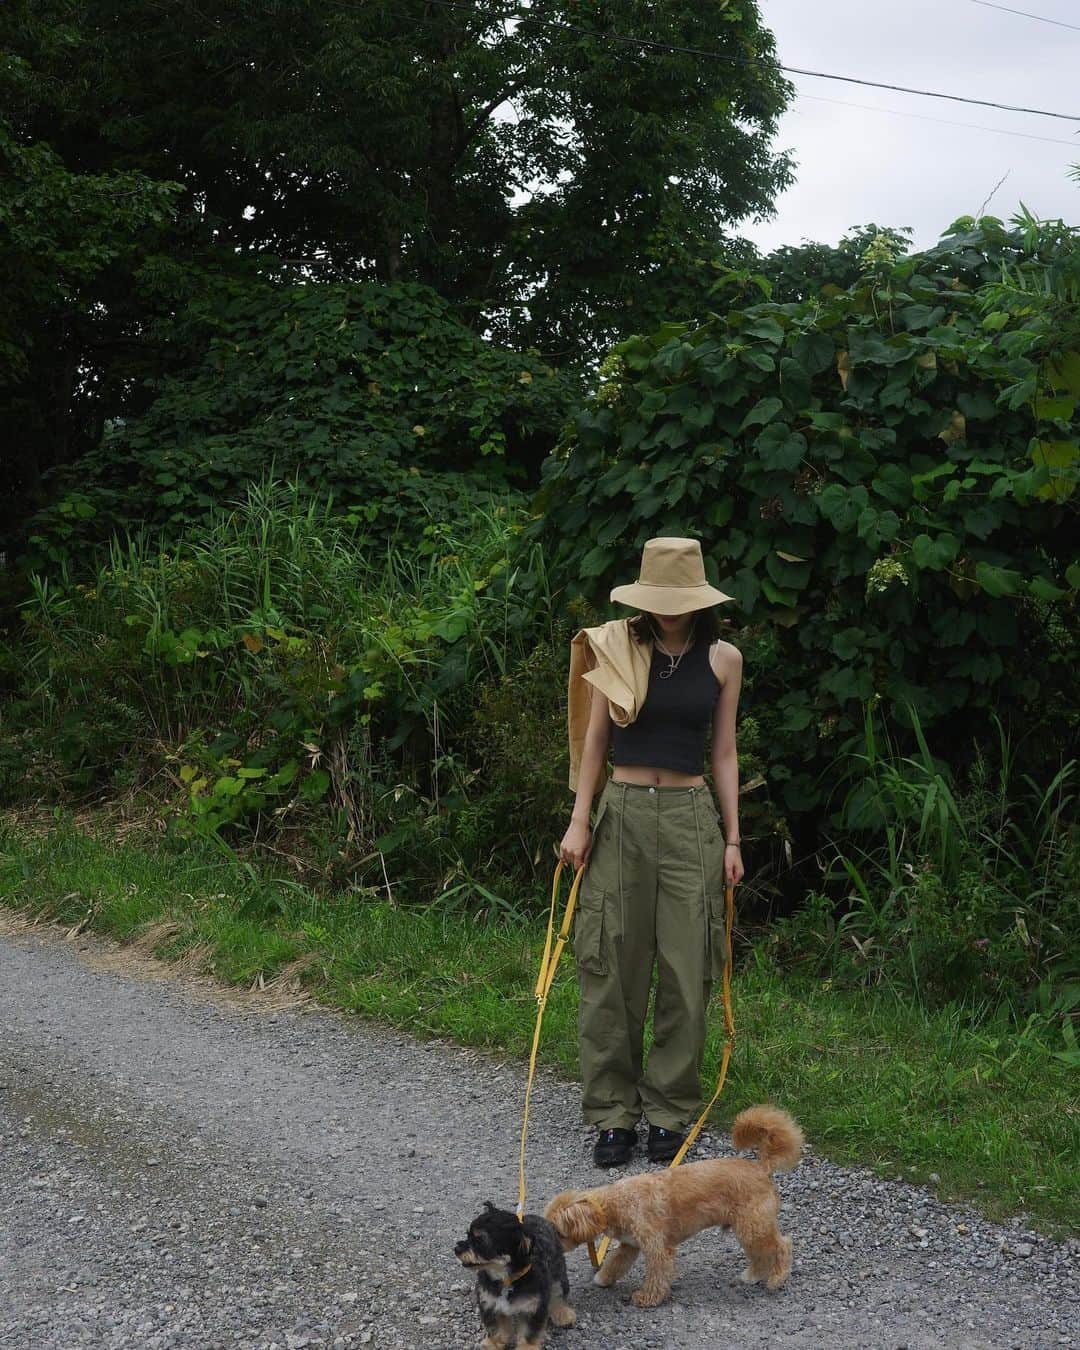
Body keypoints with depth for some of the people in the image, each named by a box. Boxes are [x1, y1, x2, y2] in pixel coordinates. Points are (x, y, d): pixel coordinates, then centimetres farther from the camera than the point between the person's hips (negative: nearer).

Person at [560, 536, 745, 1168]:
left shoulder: (723, 659, 5)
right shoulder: (617, 649, 2)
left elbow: (724, 751, 9)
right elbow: (595, 738, 6)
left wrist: (733, 838, 6)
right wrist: (579, 821, 0)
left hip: (691, 816, 0)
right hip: (623, 812, 0)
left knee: (686, 969, 0)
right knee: (613, 966, 0)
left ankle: (671, 1110, 12)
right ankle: (615, 1113, 10)